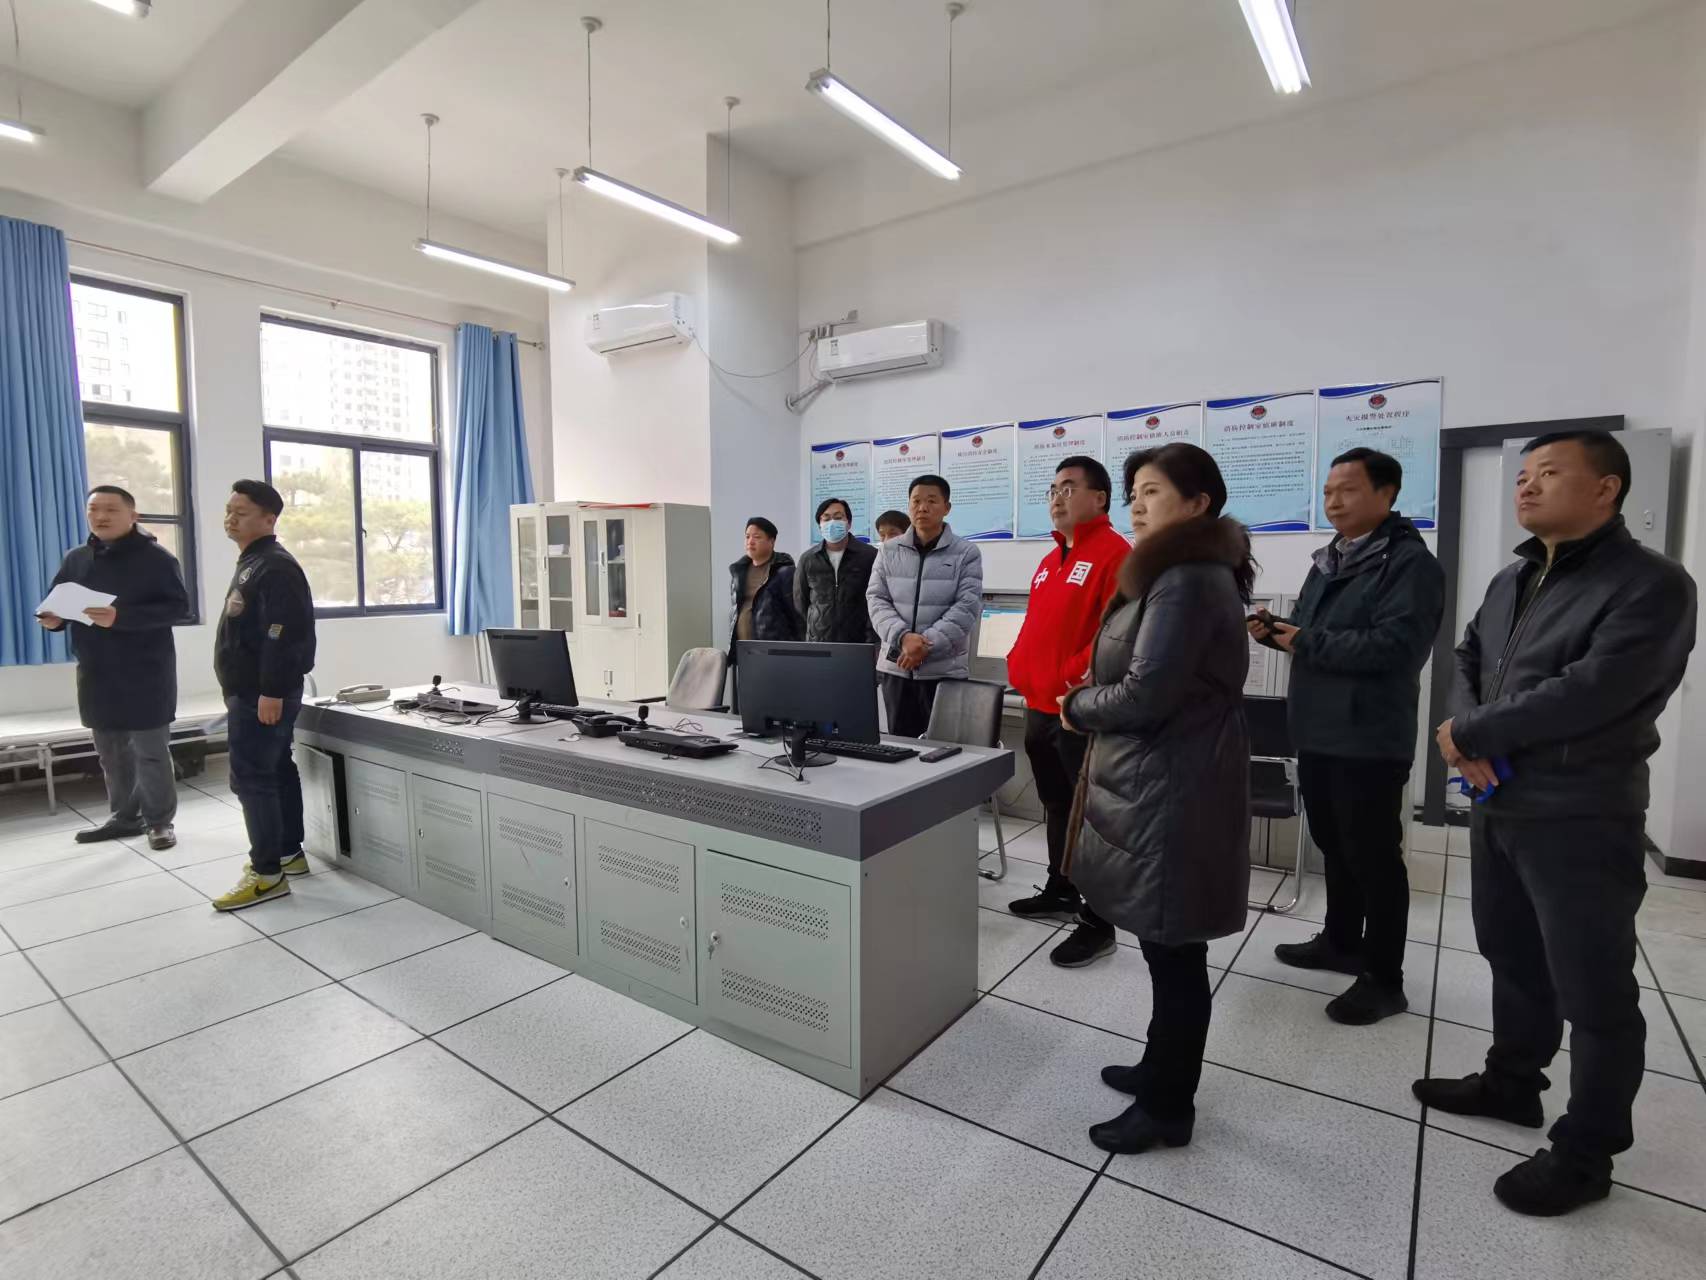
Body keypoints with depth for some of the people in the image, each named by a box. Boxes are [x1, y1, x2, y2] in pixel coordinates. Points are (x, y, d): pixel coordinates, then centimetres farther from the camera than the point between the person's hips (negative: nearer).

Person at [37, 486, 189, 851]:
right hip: (96, 673, 6)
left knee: (150, 752, 0)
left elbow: (178, 606, -16)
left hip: (145, 673, -6)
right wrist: (53, 617, -5)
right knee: (111, 753, 15)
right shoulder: (76, 558, 12)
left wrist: (121, 617, -28)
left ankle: (159, 820, 11)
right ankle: (123, 816, 27)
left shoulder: (156, 557, -7)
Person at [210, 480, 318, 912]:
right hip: (253, 691, 11)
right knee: (276, 770, 14)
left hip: (262, 694, -11)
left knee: (251, 778, -8)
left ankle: (268, 873, -2)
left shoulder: (276, 567, -16)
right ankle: (289, 852, 24)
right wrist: (251, 692, 22)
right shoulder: (251, 564, 17)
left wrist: (271, 692, -26)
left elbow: (283, 635, -24)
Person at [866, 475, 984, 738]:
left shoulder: (966, 553, 0)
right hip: (896, 666, 3)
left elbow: (967, 607, -8)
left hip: (944, 668, -2)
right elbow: (876, 600, 2)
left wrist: (926, 645, -17)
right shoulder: (889, 551, 8)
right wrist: (903, 637, -16)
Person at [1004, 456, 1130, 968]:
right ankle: (1060, 891, 37)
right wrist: (1020, 669, 10)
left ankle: (1099, 923, 11)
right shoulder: (1050, 561, 17)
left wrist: (1075, 678, -24)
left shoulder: (1114, 553, -11)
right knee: (1056, 806, 21)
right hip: (1040, 706, 9)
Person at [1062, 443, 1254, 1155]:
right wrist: (1089, 701, 2)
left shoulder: (1185, 581, -19)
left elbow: (1145, 694, -24)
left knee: (1173, 951, 5)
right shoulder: (1179, 572, 16)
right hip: (1157, 783, 10)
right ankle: (1161, 1070, 38)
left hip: (1172, 792, -10)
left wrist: (1075, 707, -6)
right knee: (1165, 947, 21)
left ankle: (1169, 1107, 23)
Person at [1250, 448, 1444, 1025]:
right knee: (1334, 845, 20)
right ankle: (1341, 942, 38)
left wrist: (1305, 642, -20)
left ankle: (1384, 979, 17)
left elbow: (1394, 645, -26)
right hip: (1318, 729, 9)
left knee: (1373, 855, 2)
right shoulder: (1328, 560, 15)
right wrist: (1276, 630, 0)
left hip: (1370, 738, -9)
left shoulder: (1410, 562, -13)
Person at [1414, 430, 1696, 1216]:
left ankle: (1585, 1152, 23)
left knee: (1594, 993, 7)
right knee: (1512, 959, 21)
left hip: (1581, 820, -7)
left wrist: (1466, 734, -14)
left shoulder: (1651, 585, -13)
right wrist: (1472, 740, -9)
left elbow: (1589, 694, -24)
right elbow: (1469, 659, 11)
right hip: (1497, 805, 8)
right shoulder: (1511, 580, 11)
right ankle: (1511, 1082, 40)